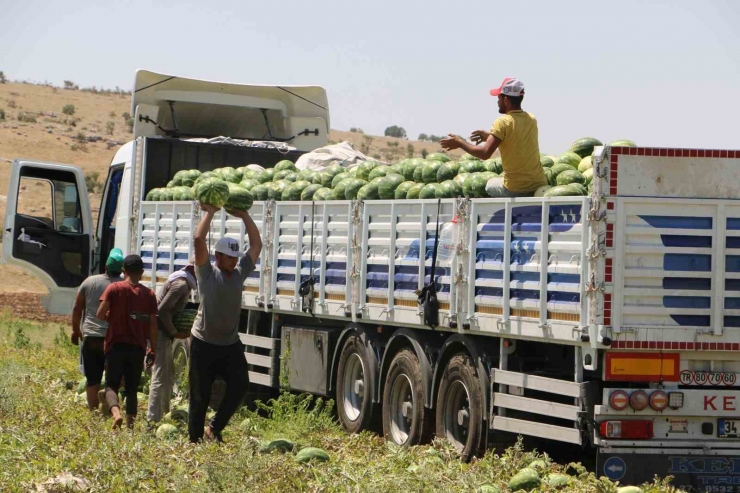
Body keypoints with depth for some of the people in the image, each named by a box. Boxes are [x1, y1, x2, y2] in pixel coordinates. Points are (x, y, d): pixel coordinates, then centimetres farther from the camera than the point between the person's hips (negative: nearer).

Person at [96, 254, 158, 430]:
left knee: (111, 385, 0)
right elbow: (153, 325, 1)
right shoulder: (149, 294, 2)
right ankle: (130, 423, 4)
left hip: (116, 344, -2)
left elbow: (100, 314, -10)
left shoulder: (114, 289, -3)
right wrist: (153, 350, 8)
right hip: (137, 347, 2)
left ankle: (116, 413, -27)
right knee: (132, 388, 11)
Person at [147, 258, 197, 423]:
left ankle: (164, 414, 27)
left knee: (169, 374, 19)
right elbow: (162, 310, -23)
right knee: (160, 377, -11)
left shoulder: (183, 282, 16)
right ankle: (153, 420, -13)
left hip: (163, 334, 11)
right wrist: (175, 333, -16)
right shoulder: (181, 284, -16)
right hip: (160, 333, -11)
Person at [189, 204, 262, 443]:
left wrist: (244, 216, 6)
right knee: (200, 396, 2)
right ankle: (195, 440, 12)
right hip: (204, 344, -4)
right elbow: (199, 239, -15)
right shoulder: (207, 273, -5)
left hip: (231, 344, 4)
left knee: (240, 385, -14)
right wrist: (209, 213, -8)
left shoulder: (239, 273, 8)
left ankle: (215, 428, 1)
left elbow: (257, 244, 9)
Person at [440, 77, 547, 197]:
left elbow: (485, 153, -18)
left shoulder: (503, 122, -13)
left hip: (515, 190, -4)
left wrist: (460, 142, -5)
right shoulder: (532, 119, 7)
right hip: (539, 186, 4)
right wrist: (490, 136, 23)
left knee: (489, 185, 28)